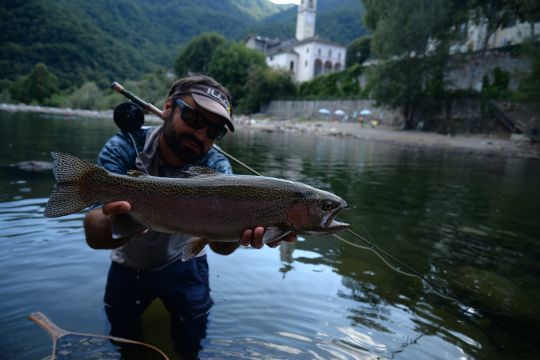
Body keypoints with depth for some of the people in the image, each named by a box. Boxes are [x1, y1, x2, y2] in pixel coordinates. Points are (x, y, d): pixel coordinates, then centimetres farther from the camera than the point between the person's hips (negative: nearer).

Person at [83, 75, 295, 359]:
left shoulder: (216, 167, -22)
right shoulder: (123, 148, -25)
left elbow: (219, 242, -36)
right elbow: (94, 236, -37)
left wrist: (240, 231, -59)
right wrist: (116, 223, -60)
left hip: (183, 265, 0)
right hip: (128, 266, 1)